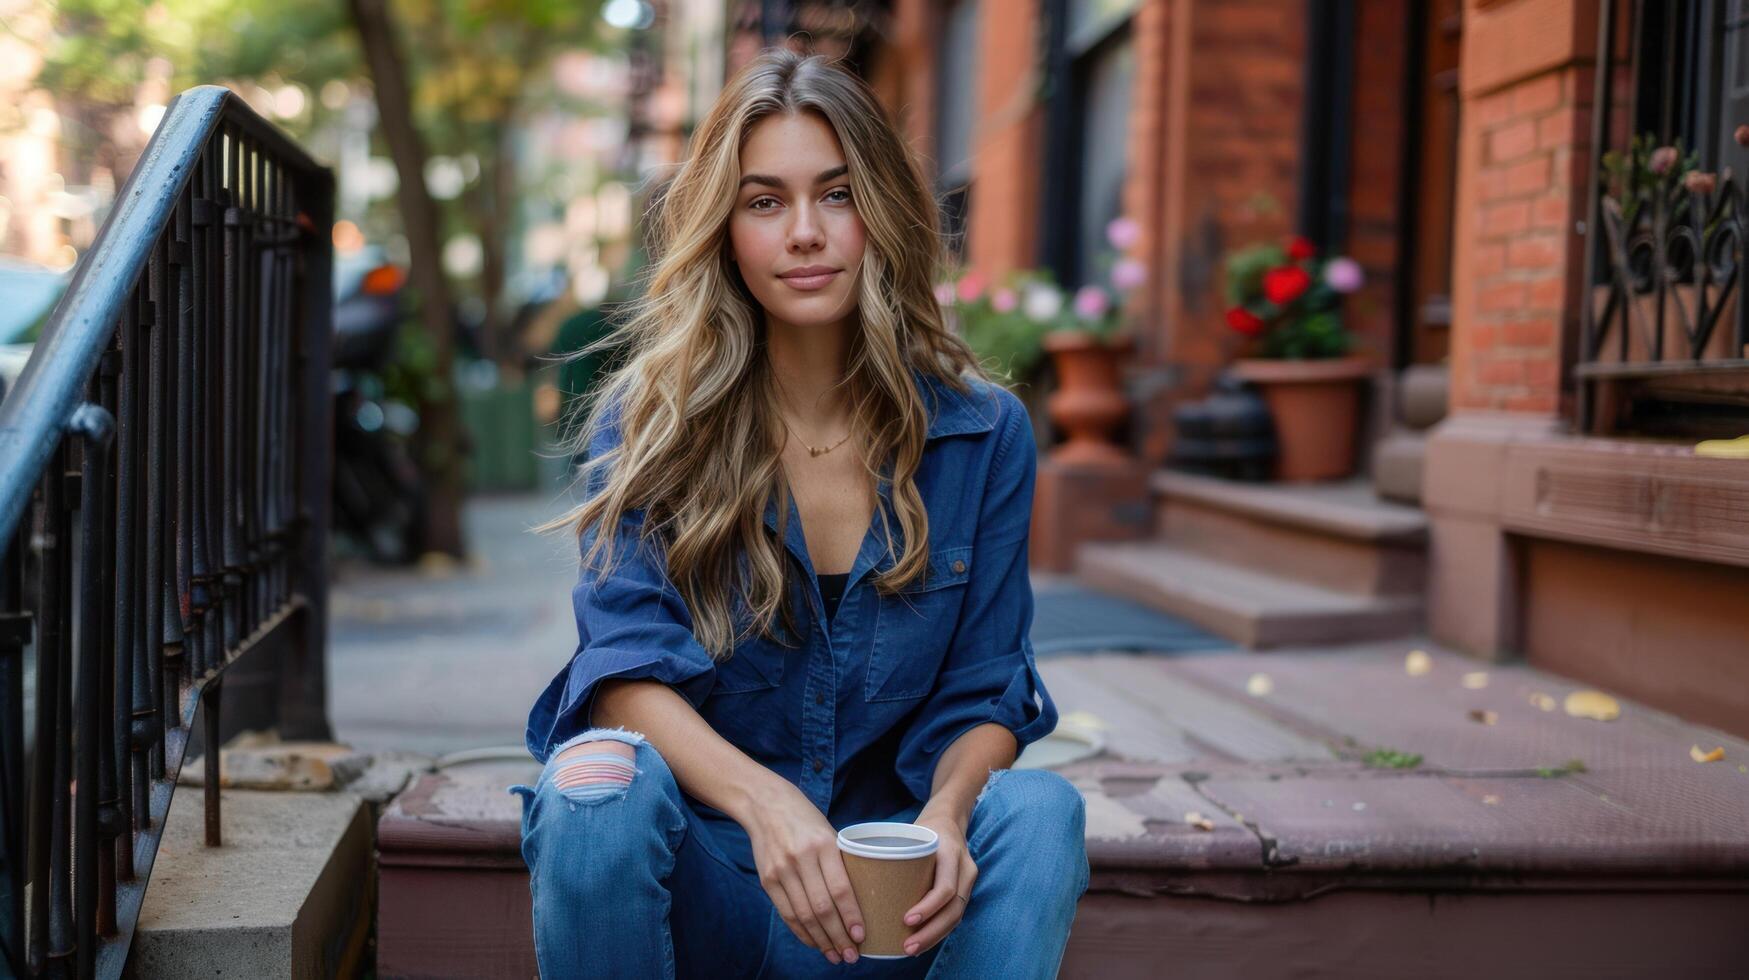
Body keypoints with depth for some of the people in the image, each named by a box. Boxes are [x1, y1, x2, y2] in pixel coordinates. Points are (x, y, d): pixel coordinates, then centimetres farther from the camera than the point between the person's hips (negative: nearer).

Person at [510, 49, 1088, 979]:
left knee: (1039, 810, -28)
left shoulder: (984, 433, -1)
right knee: (599, 788, -33)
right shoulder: (647, 421, -4)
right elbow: (628, 668, -13)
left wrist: (945, 814, -23)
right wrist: (763, 801, -34)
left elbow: (983, 698, 1)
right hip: (701, 871, -1)